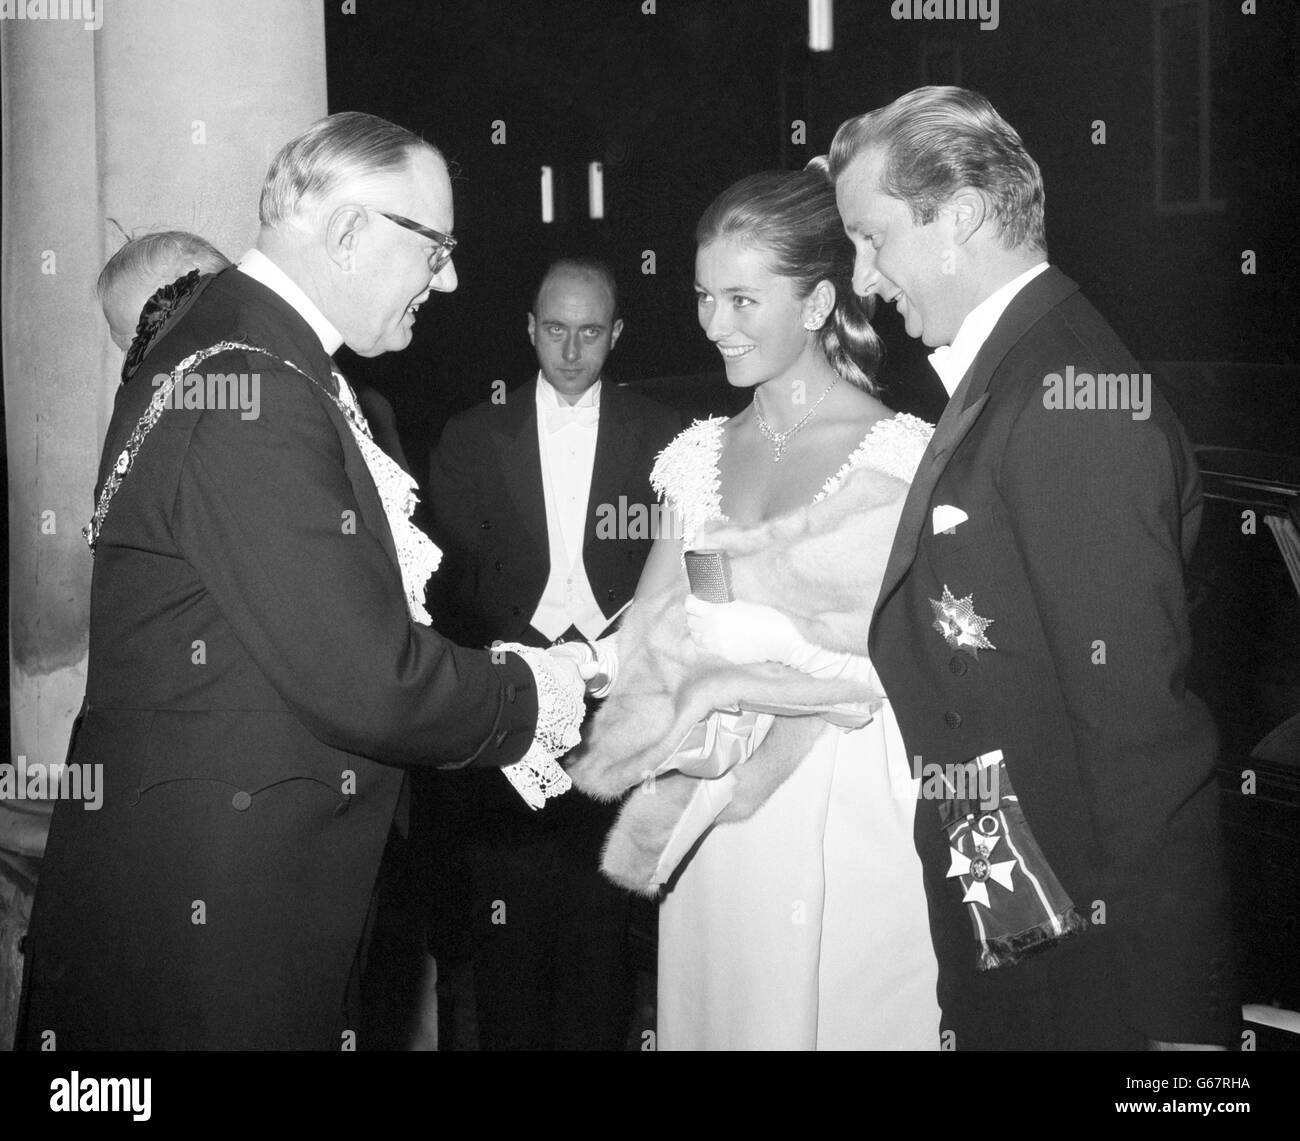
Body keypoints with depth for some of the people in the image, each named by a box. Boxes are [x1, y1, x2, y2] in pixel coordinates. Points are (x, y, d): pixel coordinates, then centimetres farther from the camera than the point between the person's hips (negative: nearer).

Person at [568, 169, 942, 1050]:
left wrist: (729, 684, -18)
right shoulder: (703, 454, 9)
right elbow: (653, 635, 3)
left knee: (842, 1016, 5)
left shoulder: (899, 458, -8)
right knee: (720, 1013, 13)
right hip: (716, 818, 5)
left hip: (848, 813, -5)